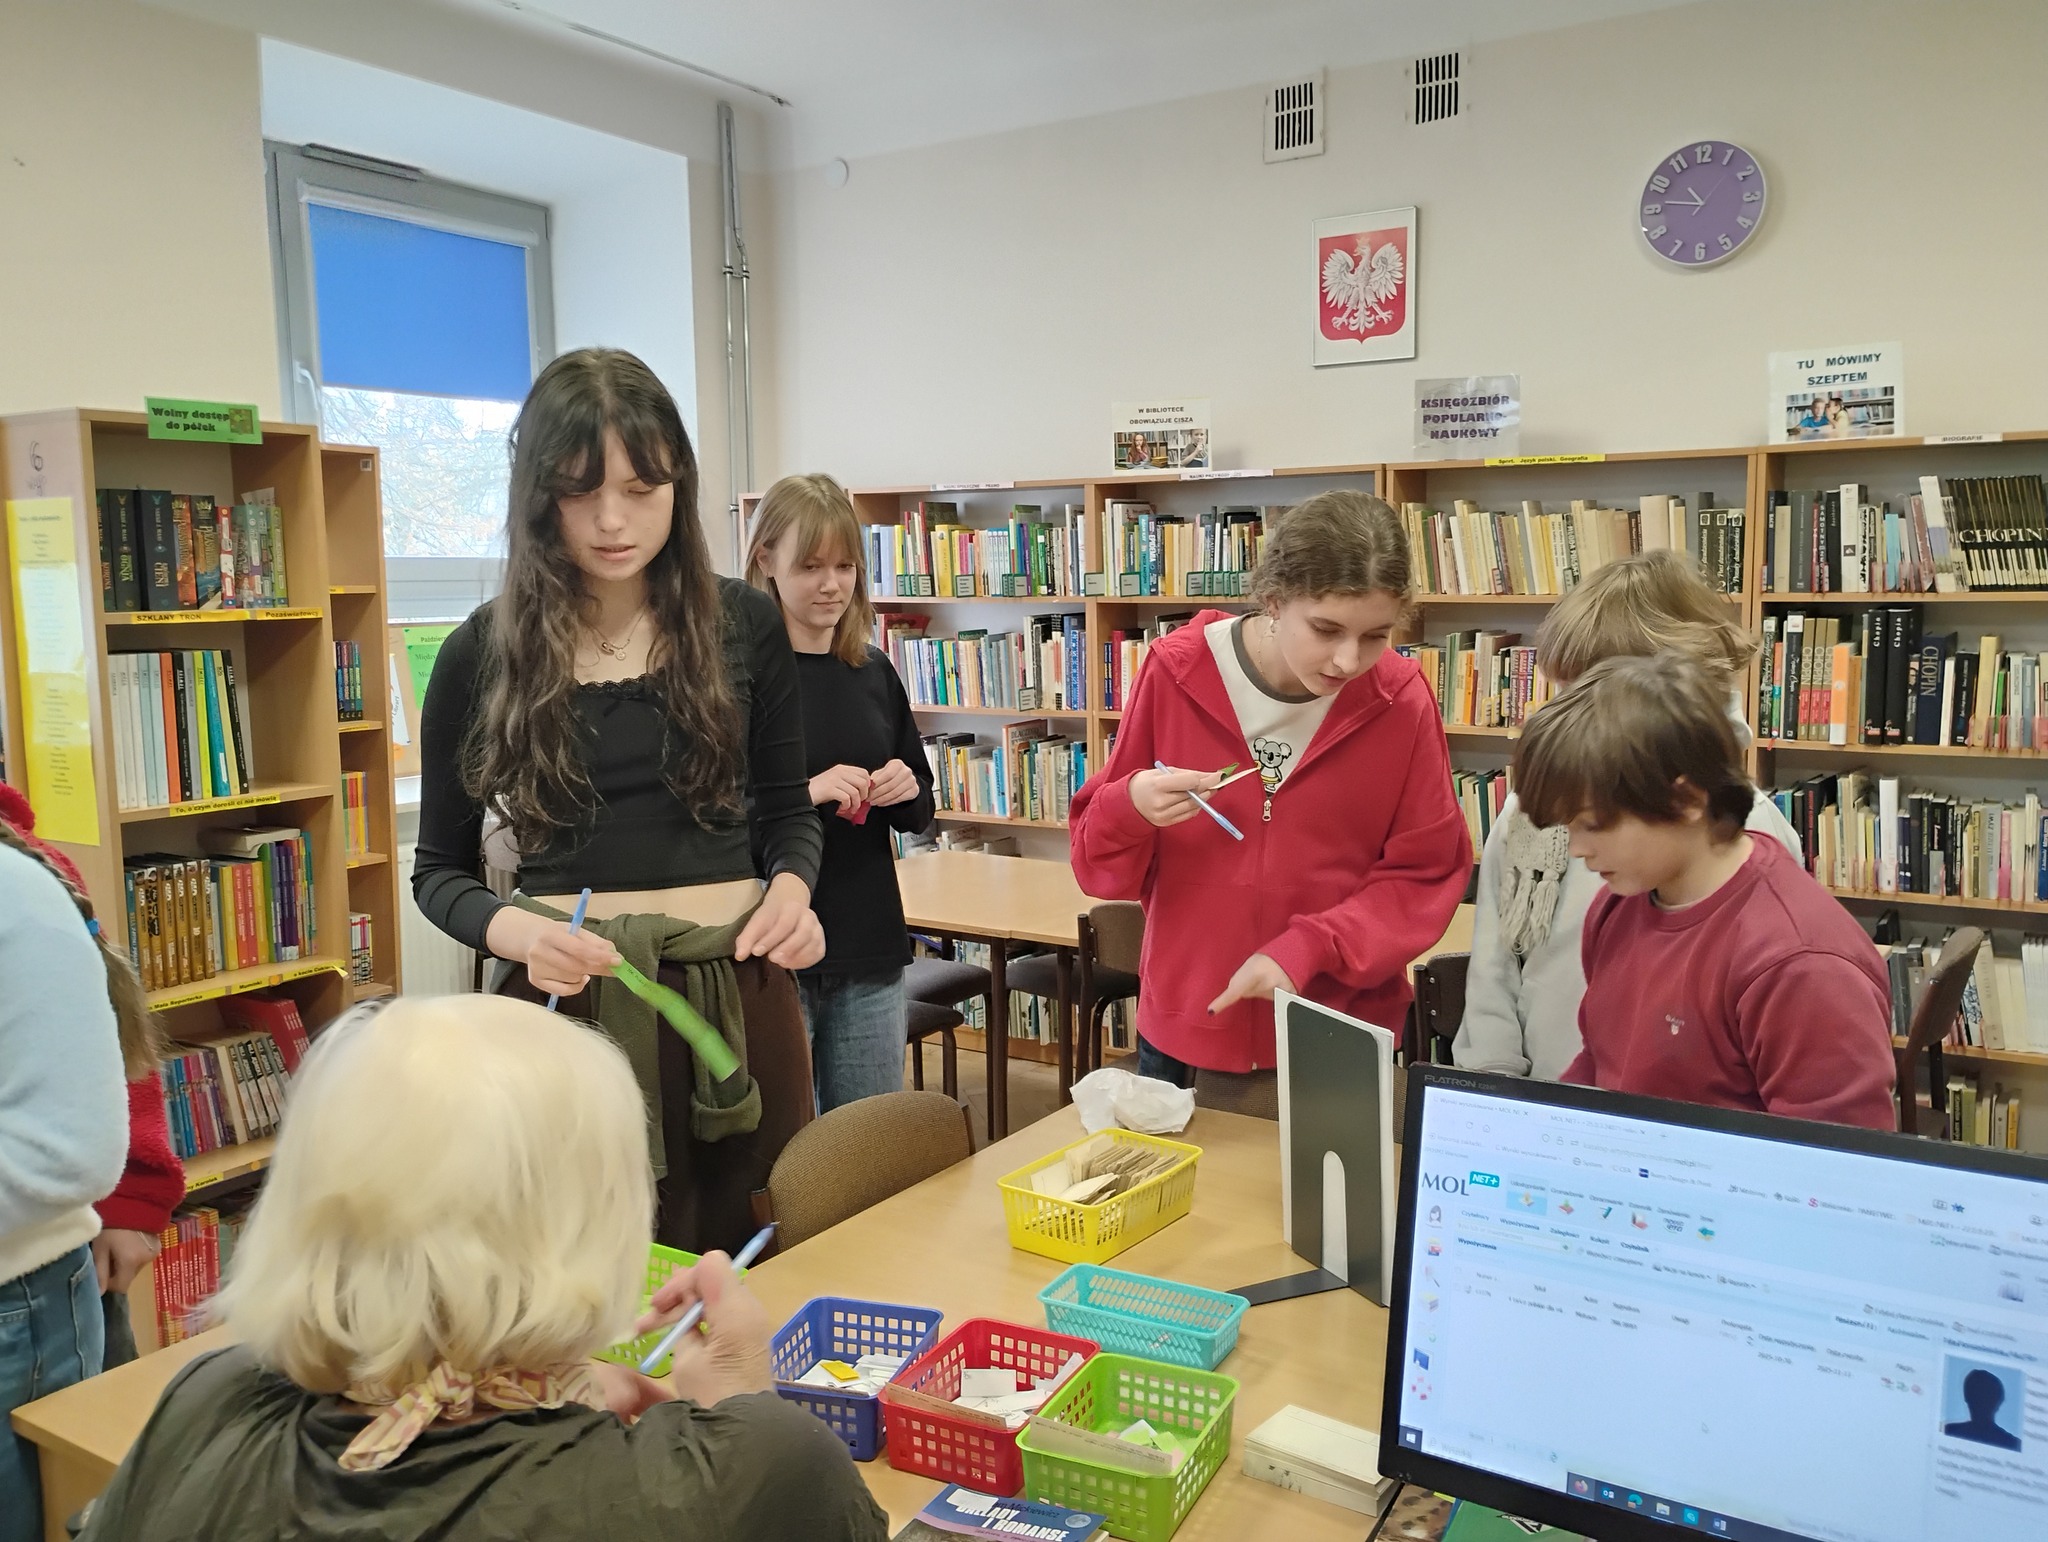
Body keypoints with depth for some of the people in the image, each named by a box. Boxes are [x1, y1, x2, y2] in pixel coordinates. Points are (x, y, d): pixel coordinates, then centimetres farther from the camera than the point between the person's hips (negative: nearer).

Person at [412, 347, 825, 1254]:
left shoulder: (743, 624, 1)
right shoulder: (484, 654, -1)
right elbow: (439, 869, 6)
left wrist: (791, 888, -8)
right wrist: (514, 930, -14)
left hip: (738, 996, 1)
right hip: (571, 1001, -1)